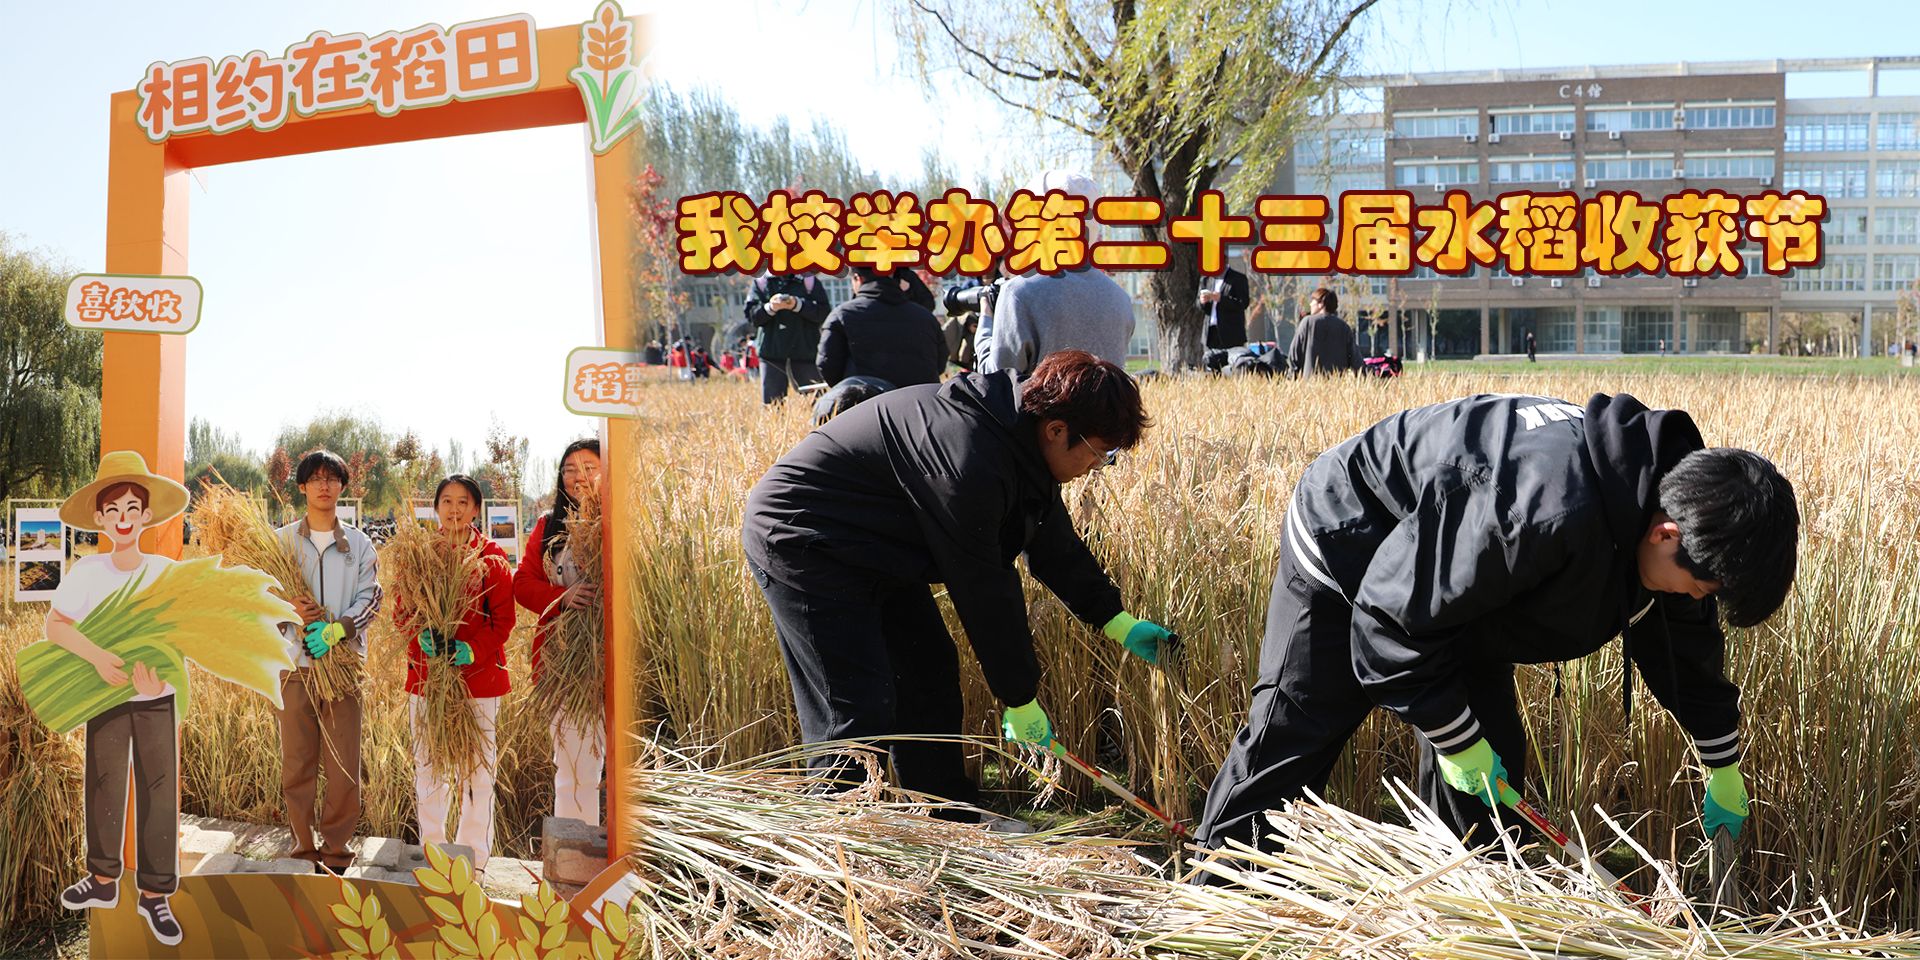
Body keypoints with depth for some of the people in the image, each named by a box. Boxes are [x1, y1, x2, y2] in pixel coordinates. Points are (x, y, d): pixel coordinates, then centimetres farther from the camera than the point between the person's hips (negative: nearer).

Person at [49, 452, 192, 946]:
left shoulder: (164, 570, -7)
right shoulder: (87, 571, -10)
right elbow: (54, 624, -19)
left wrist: (154, 663, -31)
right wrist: (98, 656, -32)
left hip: (156, 696, 0)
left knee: (159, 789, 1)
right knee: (104, 785, 11)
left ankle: (155, 892, 11)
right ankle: (103, 878, 28)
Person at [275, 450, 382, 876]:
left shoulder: (359, 544, 10)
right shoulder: (281, 540, 9)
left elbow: (370, 599, 1)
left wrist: (338, 628, -16)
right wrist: (292, 610, -15)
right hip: (295, 661, 0)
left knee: (344, 765, -2)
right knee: (296, 762, 2)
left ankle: (336, 853, 7)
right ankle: (303, 851, 10)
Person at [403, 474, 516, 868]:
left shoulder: (492, 557, 0)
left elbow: (502, 620, -3)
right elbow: (401, 610, 4)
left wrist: (467, 650, -17)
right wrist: (425, 637, -16)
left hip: (479, 673, -2)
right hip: (426, 672, 2)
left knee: (478, 768, 2)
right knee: (428, 765, 7)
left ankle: (474, 861, 11)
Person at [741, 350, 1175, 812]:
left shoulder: (1021, 440, -2)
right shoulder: (969, 461, -32)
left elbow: (1052, 542, 14)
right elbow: (982, 590, -25)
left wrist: (1117, 621, 15)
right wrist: (1019, 699, -16)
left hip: (873, 552, 10)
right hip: (801, 544, -10)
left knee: (930, 672, 14)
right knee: (859, 711, -15)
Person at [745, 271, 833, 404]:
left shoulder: (808, 280, 5)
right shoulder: (761, 281, 10)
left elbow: (824, 313, -3)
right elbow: (751, 316, 3)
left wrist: (798, 305, -16)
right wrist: (769, 308, -16)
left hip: (804, 352, -1)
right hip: (771, 353, 1)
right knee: (770, 404, -2)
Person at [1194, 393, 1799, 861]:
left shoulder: (1671, 495, -16)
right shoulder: (1547, 514, -44)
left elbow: (1683, 638, 6)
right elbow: (1393, 616, -34)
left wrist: (1723, 764, 16)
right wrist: (1455, 738, -23)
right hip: (1347, 551, -8)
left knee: (1492, 758, 5)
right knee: (1288, 740, -1)